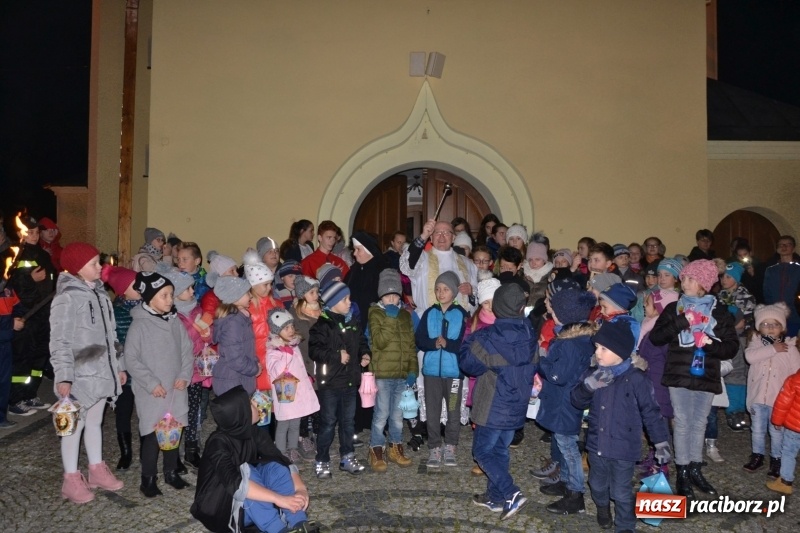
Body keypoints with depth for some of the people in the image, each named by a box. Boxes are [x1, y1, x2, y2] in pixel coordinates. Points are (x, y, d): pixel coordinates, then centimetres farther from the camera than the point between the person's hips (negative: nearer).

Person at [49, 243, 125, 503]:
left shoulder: (99, 293, 10)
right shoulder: (67, 297, -14)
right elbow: (60, 340, -17)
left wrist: (118, 365, 16)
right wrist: (63, 376, -22)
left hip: (101, 371, 7)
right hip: (80, 375, -7)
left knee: (95, 422, 18)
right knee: (75, 425, 4)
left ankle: (97, 470, 30)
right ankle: (71, 480, 15)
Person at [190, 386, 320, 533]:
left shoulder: (254, 434, -7)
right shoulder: (218, 443, -24)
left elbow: (283, 461, -11)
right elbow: (234, 482, -38)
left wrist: (300, 488, -30)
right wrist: (279, 499, -44)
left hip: (252, 506, 5)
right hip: (221, 506, -5)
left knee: (275, 466, -18)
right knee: (245, 471, -30)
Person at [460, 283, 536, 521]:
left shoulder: (489, 337, -21)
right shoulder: (528, 335, -1)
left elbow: (467, 363, -11)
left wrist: (471, 342, 2)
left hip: (493, 407, -6)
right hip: (517, 406, 6)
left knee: (483, 450, 6)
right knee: (500, 449, 18)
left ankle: (511, 493, -4)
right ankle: (495, 497, 27)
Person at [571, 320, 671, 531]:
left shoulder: (635, 379, -16)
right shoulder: (593, 374, -3)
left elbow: (651, 412, -10)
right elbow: (577, 401, -4)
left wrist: (661, 442, -8)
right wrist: (588, 386, -24)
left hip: (623, 448, -4)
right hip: (596, 444, 5)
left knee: (621, 492, 7)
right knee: (598, 485, 23)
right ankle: (602, 507, 53)